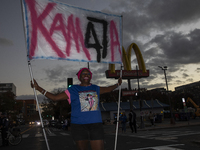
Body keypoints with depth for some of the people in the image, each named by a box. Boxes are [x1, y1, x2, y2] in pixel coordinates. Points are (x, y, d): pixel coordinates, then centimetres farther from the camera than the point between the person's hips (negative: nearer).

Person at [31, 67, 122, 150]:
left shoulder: (96, 89, 14)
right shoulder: (72, 90, 4)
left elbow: (108, 89, 34)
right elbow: (55, 97, 6)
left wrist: (117, 84, 41)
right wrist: (38, 88, 3)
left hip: (96, 124, 2)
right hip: (79, 125, -2)